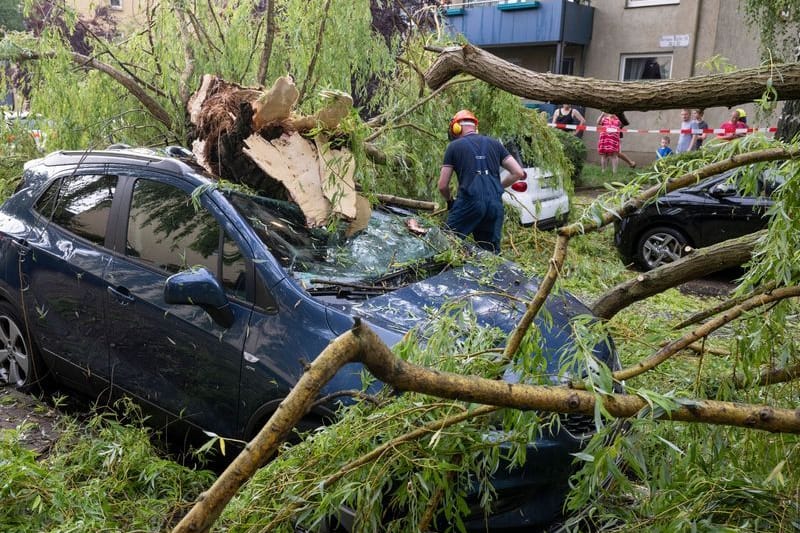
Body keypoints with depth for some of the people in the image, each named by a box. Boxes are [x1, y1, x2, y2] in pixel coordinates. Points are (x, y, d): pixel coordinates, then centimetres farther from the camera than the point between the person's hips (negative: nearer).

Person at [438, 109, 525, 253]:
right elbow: (518, 173, 15)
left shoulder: (454, 146, 10)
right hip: (496, 204, 4)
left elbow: (442, 185, 9)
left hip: (469, 202, -4)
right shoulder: (495, 144, 19)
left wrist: (449, 201, 29)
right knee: (492, 252, 10)